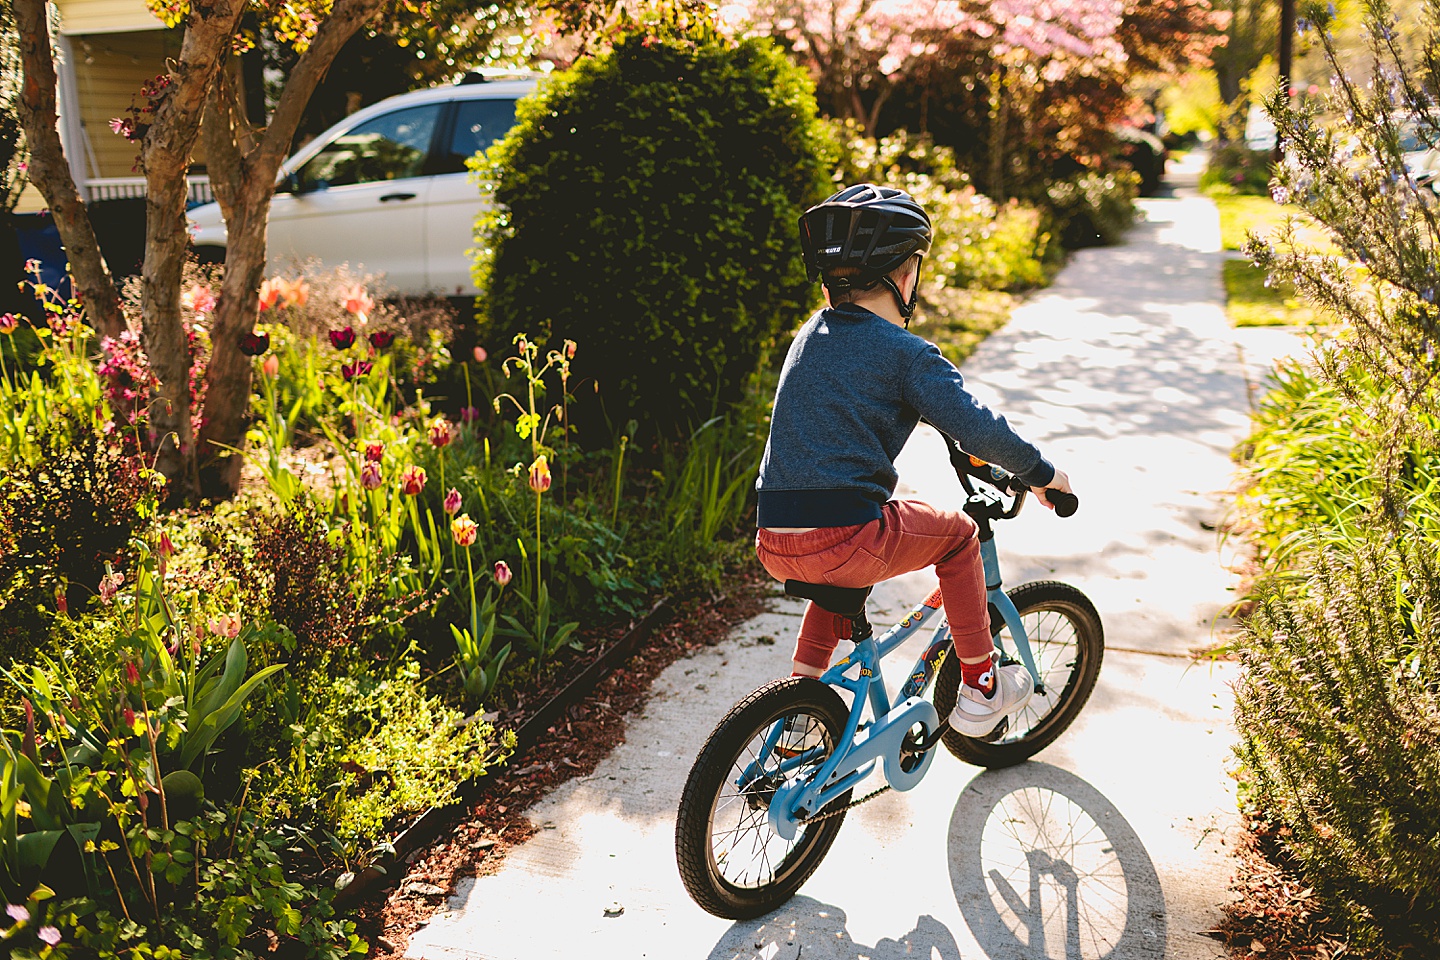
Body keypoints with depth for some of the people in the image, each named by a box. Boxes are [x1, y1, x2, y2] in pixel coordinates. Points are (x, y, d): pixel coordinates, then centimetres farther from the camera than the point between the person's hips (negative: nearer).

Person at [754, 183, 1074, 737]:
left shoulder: (810, 335, 17)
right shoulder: (906, 353, -5)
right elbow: (974, 426, -9)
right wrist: (1040, 473, 8)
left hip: (774, 545, 7)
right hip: (844, 541, -7)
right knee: (956, 535, 18)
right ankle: (979, 690, 25)